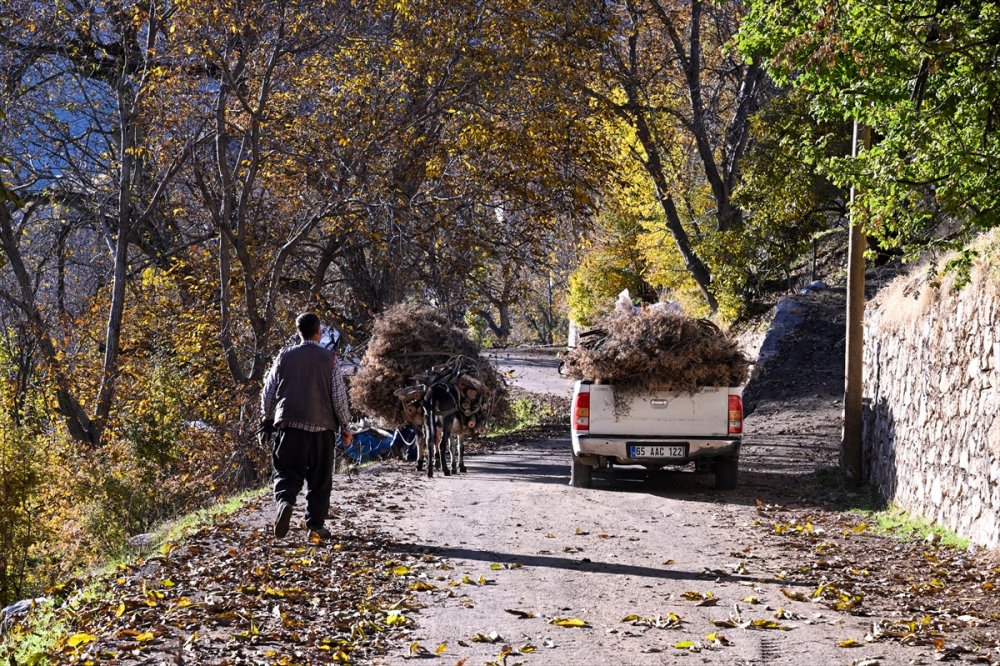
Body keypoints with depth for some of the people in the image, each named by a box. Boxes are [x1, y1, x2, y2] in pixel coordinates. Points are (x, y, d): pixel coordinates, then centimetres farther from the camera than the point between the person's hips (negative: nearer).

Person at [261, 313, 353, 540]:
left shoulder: (284, 356, 3)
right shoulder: (329, 359, -2)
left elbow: (268, 392, 8)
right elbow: (339, 397, -2)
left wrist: (268, 418, 24)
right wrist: (345, 427, 8)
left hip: (290, 425, 1)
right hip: (322, 427, -1)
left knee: (287, 471, 6)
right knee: (320, 478, 10)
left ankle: (284, 501, -23)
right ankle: (316, 525, 10)